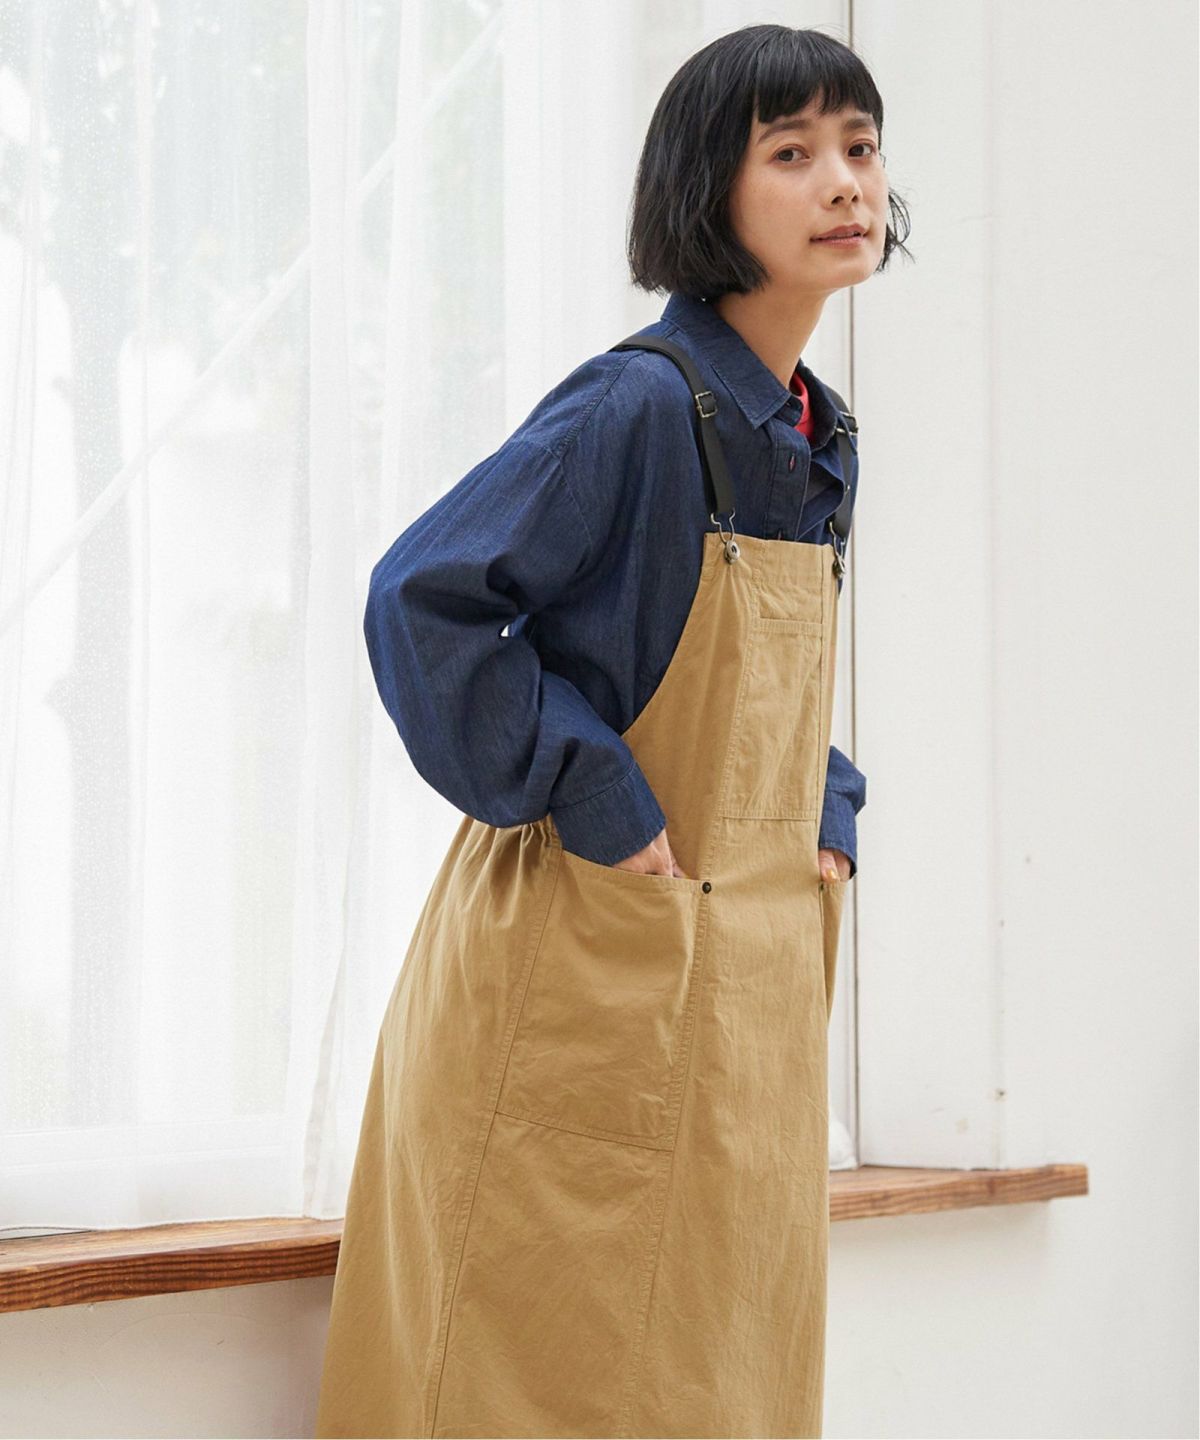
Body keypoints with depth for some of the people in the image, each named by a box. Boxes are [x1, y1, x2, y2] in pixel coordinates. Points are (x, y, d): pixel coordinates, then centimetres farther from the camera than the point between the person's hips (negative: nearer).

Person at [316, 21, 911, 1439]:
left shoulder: (820, 436, 11)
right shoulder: (638, 403, -15)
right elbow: (421, 597, -20)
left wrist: (827, 816, 9)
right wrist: (585, 799, -19)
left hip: (755, 983, 8)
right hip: (586, 965, -8)